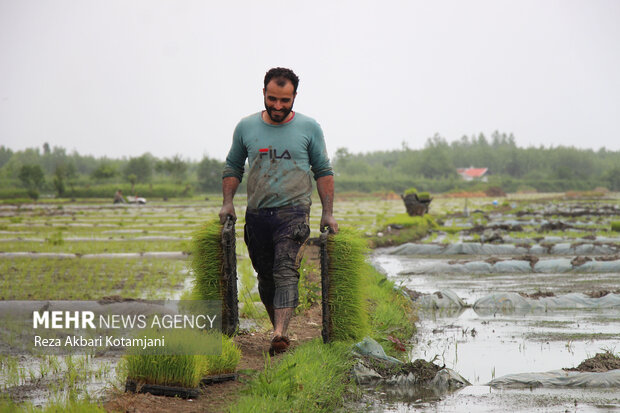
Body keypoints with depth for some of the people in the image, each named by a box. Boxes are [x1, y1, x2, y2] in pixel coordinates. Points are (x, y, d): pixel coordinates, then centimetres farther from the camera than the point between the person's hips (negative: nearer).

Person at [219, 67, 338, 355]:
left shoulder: (309, 128, 3)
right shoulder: (246, 127, 7)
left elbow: (323, 171, 10)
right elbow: (233, 166, 19)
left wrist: (328, 212, 3)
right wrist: (227, 201, 5)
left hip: (293, 212, -3)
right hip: (257, 214, 3)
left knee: (286, 273, -18)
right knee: (266, 278, 8)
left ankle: (280, 335, -30)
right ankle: (279, 327, 24)